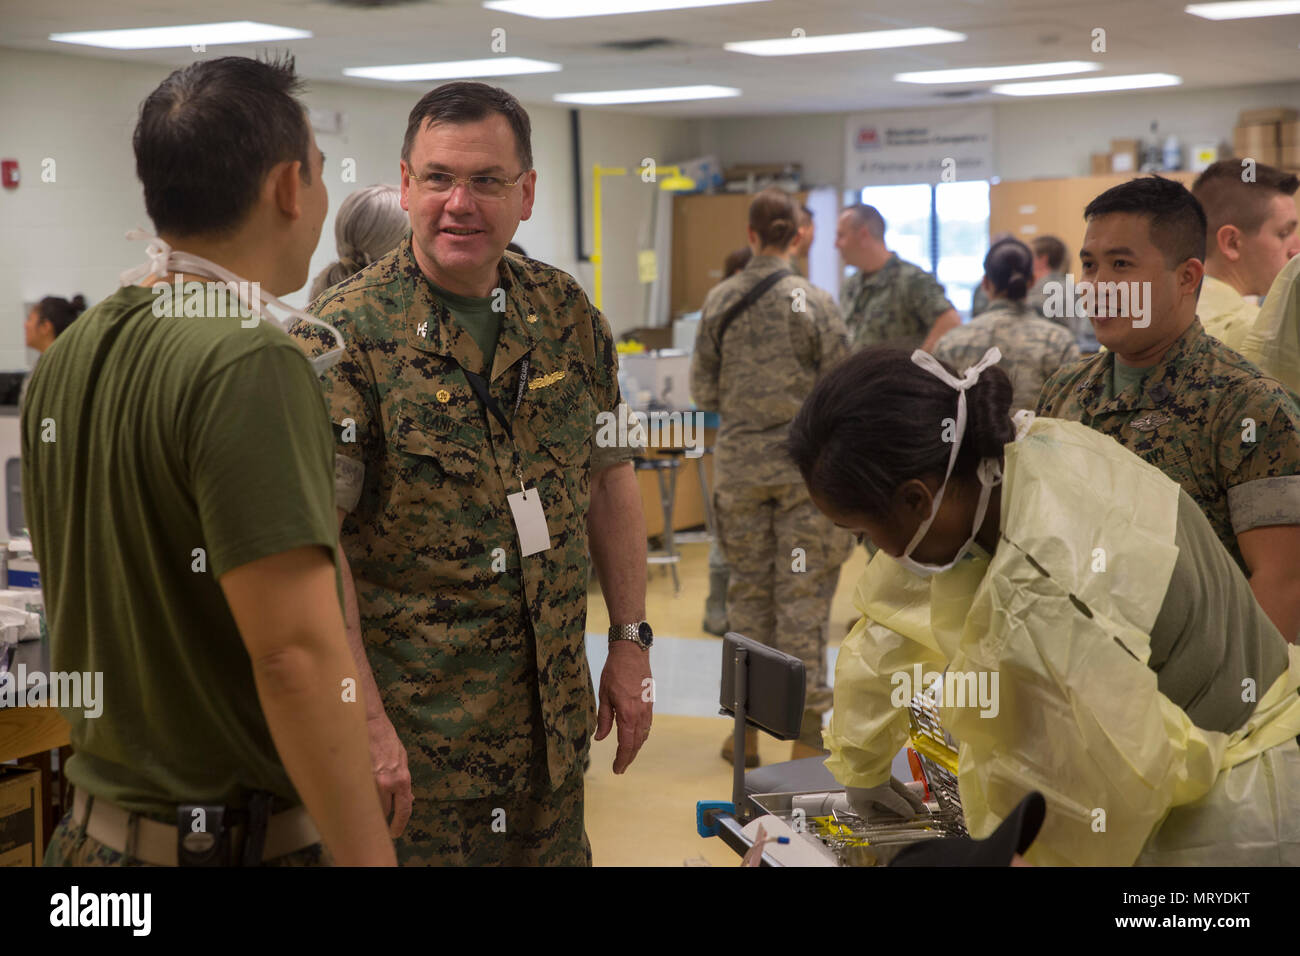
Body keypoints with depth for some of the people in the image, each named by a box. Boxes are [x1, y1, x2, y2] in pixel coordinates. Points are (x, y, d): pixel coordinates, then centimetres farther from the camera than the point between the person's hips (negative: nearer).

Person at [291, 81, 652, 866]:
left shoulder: (568, 316, 5)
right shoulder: (348, 333, -13)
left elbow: (608, 479, 12)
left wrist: (631, 641, 8)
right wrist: (364, 719, -22)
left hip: (555, 711, 5)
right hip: (418, 721, -5)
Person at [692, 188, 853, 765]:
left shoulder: (718, 301, -2)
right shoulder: (813, 302, -10)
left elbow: (703, 392, 3)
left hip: (740, 463, 3)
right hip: (803, 461, -3)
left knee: (747, 588, 13)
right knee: (804, 594, 3)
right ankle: (807, 731, 6)